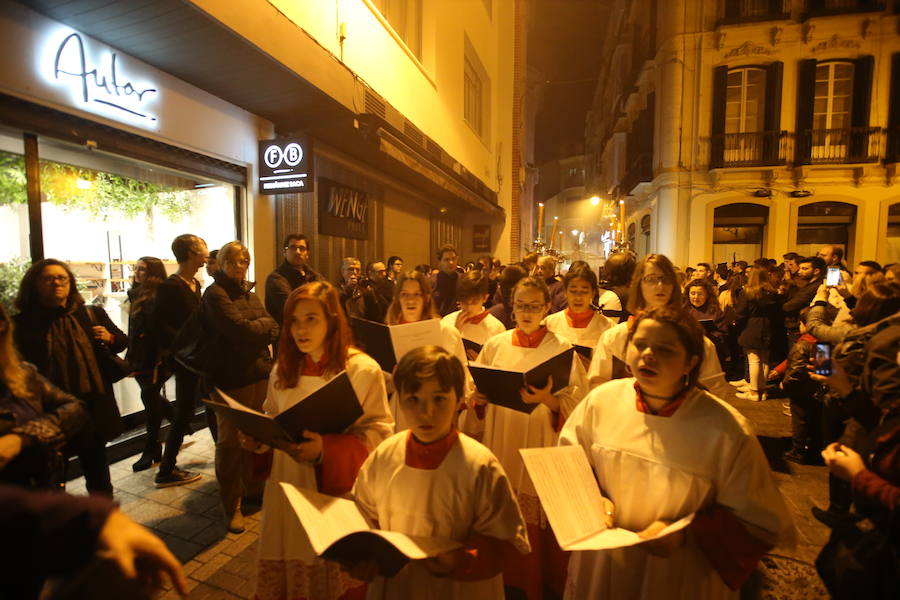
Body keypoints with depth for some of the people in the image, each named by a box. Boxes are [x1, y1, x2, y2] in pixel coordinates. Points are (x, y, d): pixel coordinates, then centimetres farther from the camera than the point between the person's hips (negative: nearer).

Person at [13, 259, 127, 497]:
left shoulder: (92, 314, 4)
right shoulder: (22, 324, -2)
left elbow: (122, 341, 13)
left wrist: (109, 338, -8)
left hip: (92, 405, 2)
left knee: (96, 465, 18)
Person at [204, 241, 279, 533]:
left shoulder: (250, 294, 14)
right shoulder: (215, 294, -9)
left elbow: (273, 329, 9)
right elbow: (239, 328, -19)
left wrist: (255, 329, -9)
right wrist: (262, 324, -3)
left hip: (259, 372, 6)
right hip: (231, 378, -6)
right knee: (231, 441, 4)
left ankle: (253, 488, 33)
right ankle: (230, 504, 19)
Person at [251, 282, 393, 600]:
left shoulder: (362, 370, -14)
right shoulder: (283, 369, 4)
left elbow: (379, 432, -15)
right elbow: (272, 420, 15)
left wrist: (325, 449, -27)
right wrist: (258, 437, -7)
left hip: (339, 493, -4)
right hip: (288, 488, 5)